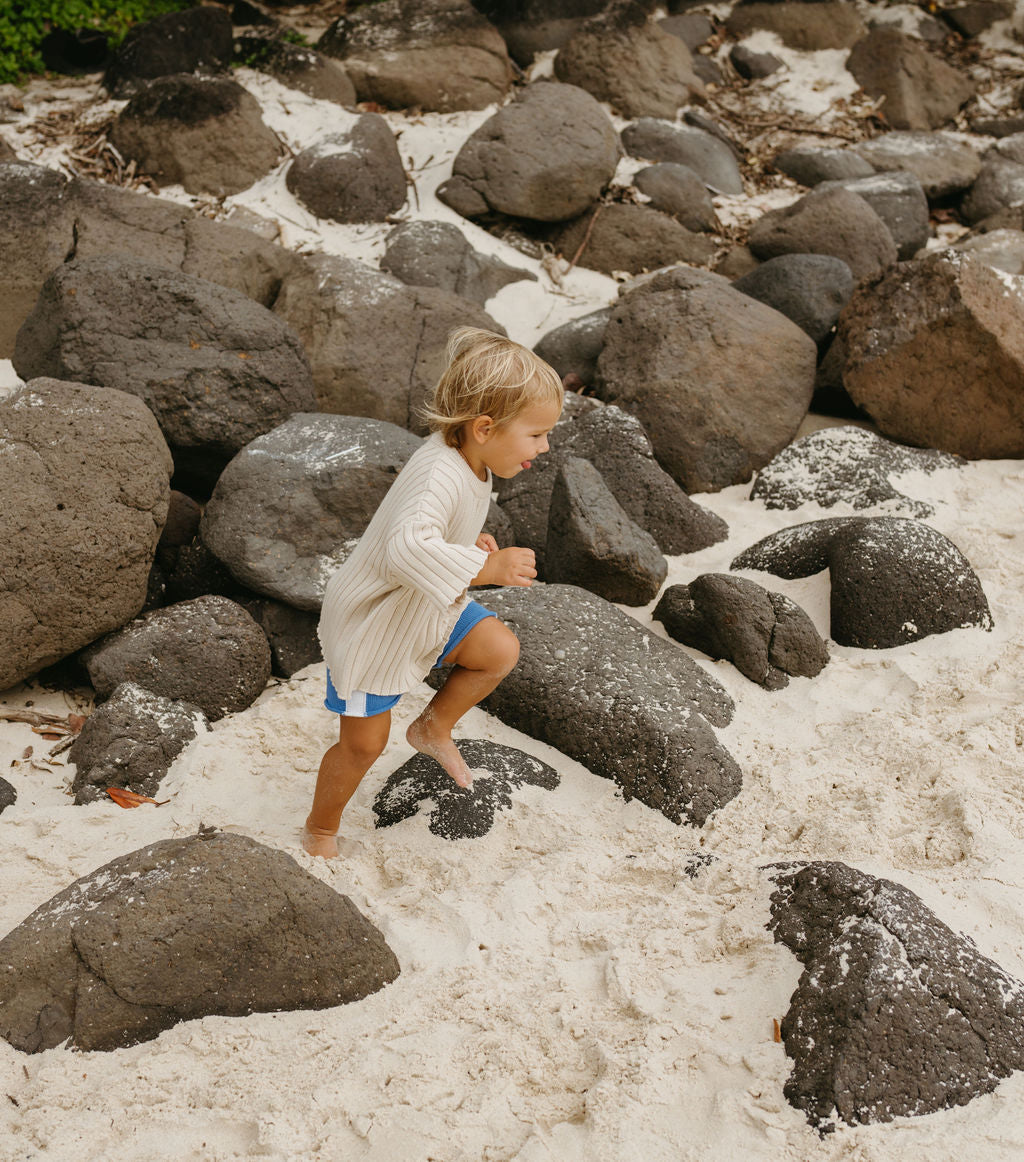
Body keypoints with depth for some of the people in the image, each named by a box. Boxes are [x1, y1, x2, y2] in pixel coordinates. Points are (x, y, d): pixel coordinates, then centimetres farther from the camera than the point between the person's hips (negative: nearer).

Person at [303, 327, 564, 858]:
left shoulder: (468, 464, -6)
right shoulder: (440, 475, -37)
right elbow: (408, 550, -54)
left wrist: (470, 539, 0)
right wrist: (487, 567, -50)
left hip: (426, 610, 8)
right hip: (370, 624, -8)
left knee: (501, 649, -3)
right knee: (363, 744, 6)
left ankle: (434, 727, 21)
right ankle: (320, 830, 32)